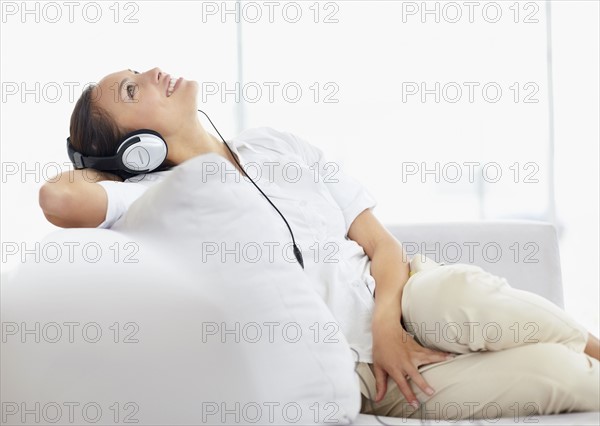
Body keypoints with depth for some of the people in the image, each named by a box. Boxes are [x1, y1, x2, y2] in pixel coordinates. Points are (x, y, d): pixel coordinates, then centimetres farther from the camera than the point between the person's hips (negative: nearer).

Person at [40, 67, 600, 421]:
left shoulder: (275, 145, 11)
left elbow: (381, 242, 8)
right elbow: (60, 197, -24)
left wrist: (385, 321, -12)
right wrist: (111, 173, -1)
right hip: (358, 368, -4)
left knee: (463, 295, -32)